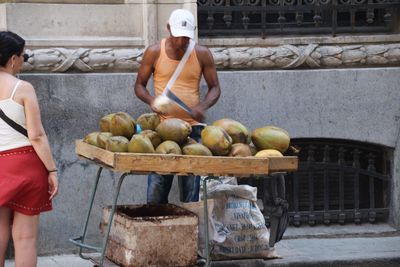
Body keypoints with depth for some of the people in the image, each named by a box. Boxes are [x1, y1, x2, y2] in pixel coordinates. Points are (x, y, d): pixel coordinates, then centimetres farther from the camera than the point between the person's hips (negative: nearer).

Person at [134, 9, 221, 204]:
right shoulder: (154, 52, 0)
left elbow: (214, 88, 9)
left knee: (191, 191, 1)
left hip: (193, 126, 1)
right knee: (156, 191, -4)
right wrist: (151, 100, -15)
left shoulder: (202, 54, 3)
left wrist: (203, 106, -12)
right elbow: (139, 85, 7)